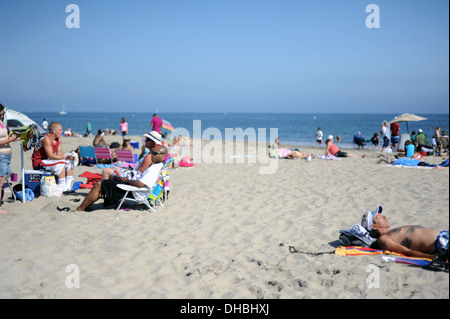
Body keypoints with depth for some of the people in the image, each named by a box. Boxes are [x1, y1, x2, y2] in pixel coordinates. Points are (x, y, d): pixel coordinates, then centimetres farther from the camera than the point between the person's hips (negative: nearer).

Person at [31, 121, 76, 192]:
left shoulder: (58, 139, 6)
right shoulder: (46, 139, -23)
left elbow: (59, 153, 3)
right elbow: (51, 156, -28)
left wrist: (68, 155, -17)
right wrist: (65, 157, -26)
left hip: (48, 161, 10)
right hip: (39, 163, -10)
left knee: (70, 162, 2)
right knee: (61, 164, -29)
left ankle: (68, 187, 1)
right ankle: (62, 188, -25)